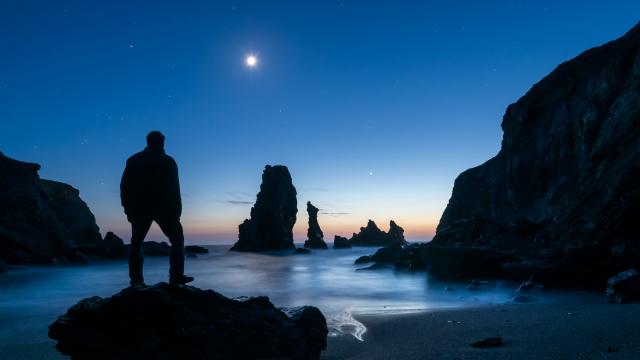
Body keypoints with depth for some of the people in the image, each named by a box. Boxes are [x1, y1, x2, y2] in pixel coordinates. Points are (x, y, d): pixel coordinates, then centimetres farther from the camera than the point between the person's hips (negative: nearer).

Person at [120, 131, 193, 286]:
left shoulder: (133, 161, 10)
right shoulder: (168, 161, 2)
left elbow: (124, 187, 7)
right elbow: (174, 189, -4)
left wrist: (128, 209, 12)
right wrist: (177, 210, 0)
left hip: (139, 209, 3)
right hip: (163, 208, -2)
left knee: (136, 243, 11)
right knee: (177, 239, 6)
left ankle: (136, 279, 4)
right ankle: (176, 276, -4)